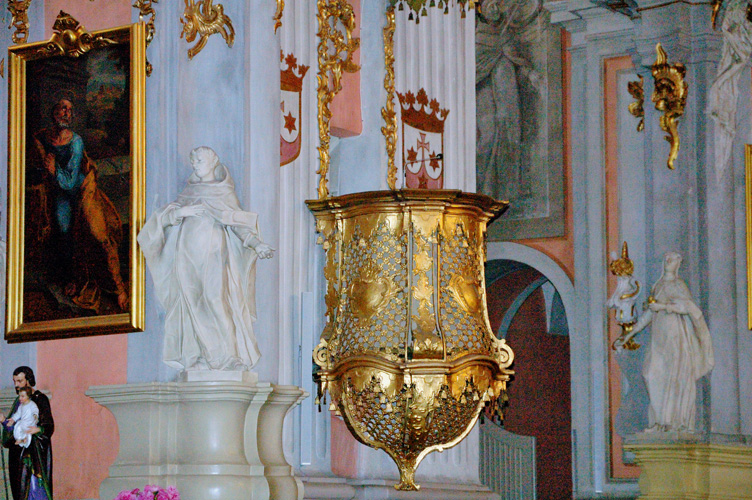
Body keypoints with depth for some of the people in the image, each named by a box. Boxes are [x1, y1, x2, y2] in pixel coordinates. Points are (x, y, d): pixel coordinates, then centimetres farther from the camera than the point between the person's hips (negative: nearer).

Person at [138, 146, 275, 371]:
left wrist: (256, 244, -16)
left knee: (214, 297, -16)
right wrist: (180, 212, -11)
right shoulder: (188, 192, 19)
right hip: (188, 257, 3)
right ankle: (197, 359, -3)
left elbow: (238, 224, 0)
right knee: (191, 302, -5)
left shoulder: (224, 193, 10)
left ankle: (225, 355, -13)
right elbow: (164, 217, 10)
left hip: (212, 255, -3)